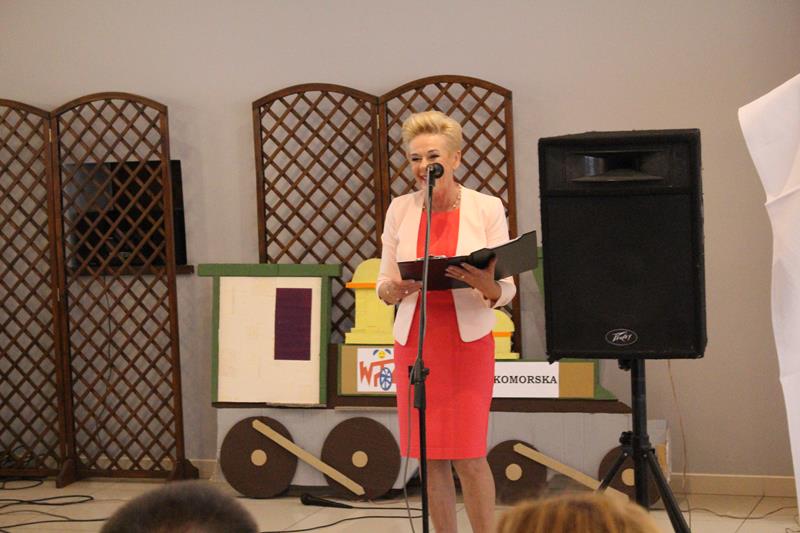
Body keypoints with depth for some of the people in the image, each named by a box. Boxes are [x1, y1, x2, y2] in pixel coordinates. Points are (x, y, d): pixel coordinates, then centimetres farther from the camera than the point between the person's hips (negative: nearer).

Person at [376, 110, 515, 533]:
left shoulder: (487, 208, -2)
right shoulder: (400, 209, 5)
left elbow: (506, 291, -3)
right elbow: (384, 286, 7)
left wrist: (486, 285, -26)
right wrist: (395, 288, -16)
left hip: (468, 340, -3)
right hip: (414, 339, 3)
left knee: (468, 457, -5)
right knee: (429, 456, 4)